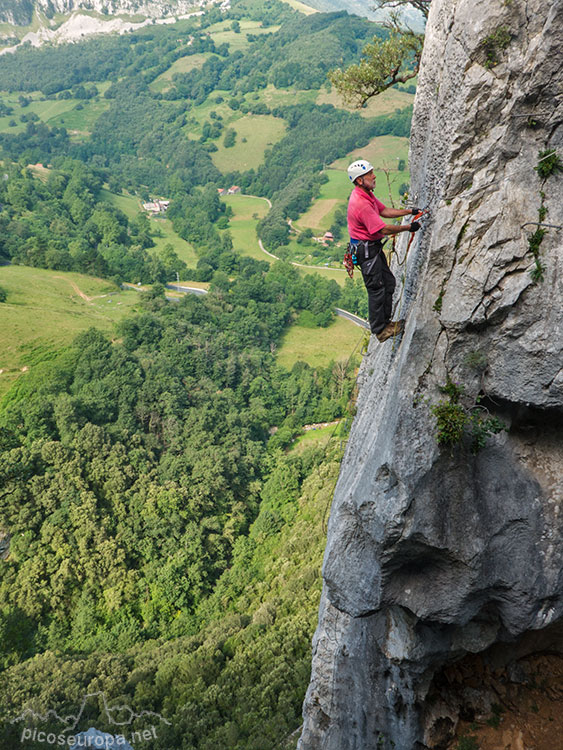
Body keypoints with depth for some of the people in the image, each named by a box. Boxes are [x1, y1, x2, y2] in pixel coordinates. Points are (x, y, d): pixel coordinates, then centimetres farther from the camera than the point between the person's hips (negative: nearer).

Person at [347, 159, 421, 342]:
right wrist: (408, 227, -13)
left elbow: (384, 211, 16)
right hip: (366, 250, -10)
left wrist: (409, 211, 9)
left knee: (388, 282, 16)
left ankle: (385, 322, 28)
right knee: (376, 290, -2)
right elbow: (384, 229, -24)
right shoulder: (361, 204, -27)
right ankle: (380, 330, 11)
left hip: (373, 246, 11)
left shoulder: (366, 194, 5)